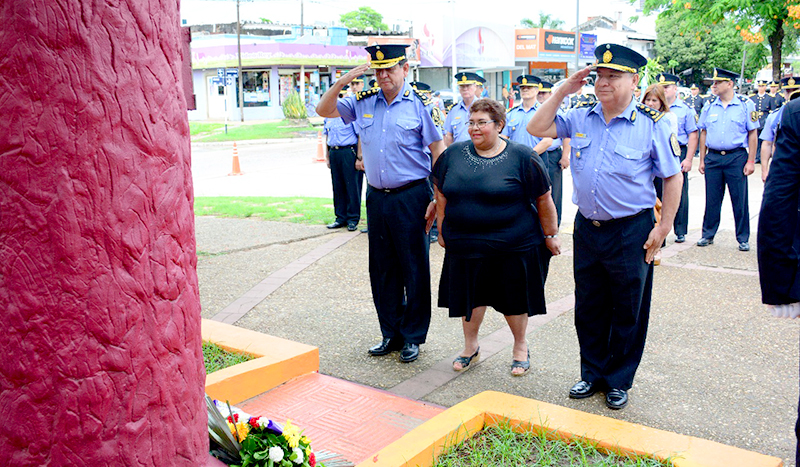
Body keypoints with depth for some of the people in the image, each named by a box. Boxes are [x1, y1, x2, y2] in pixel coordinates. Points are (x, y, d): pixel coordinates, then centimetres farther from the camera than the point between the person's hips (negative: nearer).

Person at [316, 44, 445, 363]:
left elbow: (438, 151, -5)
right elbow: (324, 110, 13)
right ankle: (391, 334, 26)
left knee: (415, 269, 3)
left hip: (411, 196, -5)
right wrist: (343, 81, -3)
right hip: (377, 197, 5)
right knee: (382, 269, 12)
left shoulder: (419, 104, -5)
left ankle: (413, 337, 18)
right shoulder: (364, 103, 8)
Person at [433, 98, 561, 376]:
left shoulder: (523, 158, -7)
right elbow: (441, 195, 11)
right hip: (464, 245, 3)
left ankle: (520, 347, 32)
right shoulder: (453, 154, 3)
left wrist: (550, 235, 2)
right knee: (469, 295, 13)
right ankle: (470, 346, 34)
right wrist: (442, 231, 11)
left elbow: (543, 200, -2)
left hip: (513, 246, -3)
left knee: (514, 299, 9)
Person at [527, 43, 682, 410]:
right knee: (588, 307, 14)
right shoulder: (580, 118, 4)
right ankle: (592, 373, 32)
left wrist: (664, 225, -7)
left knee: (627, 312, 9)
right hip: (586, 228, 4)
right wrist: (562, 91, -2)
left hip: (631, 232, -4)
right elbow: (537, 128, 5)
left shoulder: (651, 125, -7)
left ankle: (618, 381, 27)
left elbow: (673, 177, -2)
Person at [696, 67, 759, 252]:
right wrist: (702, 160, 8)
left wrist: (751, 161, -6)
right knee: (712, 199, 7)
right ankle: (708, 235, 20)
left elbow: (752, 134, -1)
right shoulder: (709, 106, 8)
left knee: (740, 200, 2)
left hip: (737, 157, -3)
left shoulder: (746, 105, -1)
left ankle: (743, 238, 13)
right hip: (713, 157, 3)